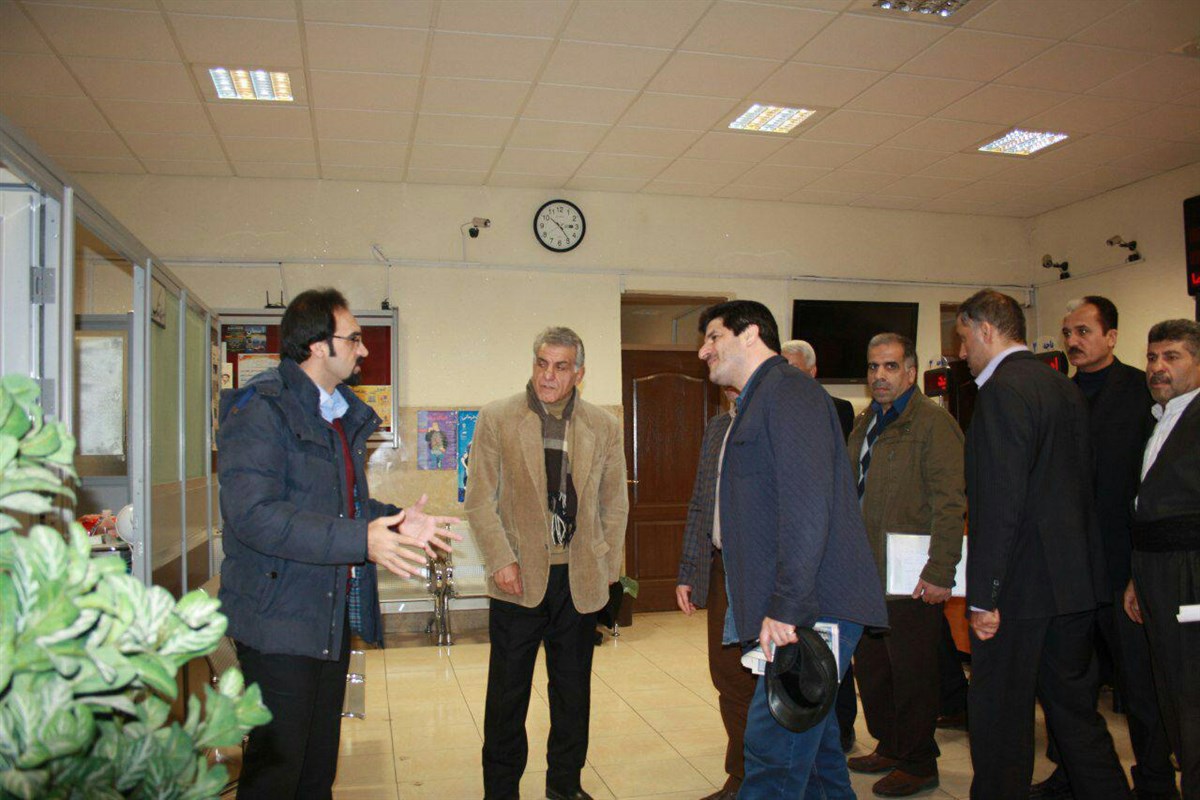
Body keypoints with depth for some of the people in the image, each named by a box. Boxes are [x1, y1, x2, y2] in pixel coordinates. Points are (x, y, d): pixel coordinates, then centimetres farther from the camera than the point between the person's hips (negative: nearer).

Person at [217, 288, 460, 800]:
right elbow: (252, 514, -25)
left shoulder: (345, 415, 14)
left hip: (334, 618, 9)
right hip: (279, 619, -8)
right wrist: (360, 540, -29)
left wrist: (394, 521, 3)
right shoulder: (260, 409, -15)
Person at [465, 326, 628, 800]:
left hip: (580, 581, 2)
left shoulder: (604, 427, 5)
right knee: (507, 694, 7)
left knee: (573, 693, 14)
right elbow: (480, 499, -2)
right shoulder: (497, 418, -1)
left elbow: (615, 504, 11)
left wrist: (608, 567, 5)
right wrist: (501, 560, -11)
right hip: (521, 578, -2)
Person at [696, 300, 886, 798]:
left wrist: (785, 608, -23)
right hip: (792, 612, 10)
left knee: (772, 758, -8)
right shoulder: (757, 403, 22)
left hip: (810, 609, -10)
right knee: (811, 746, 17)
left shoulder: (787, 390, -9)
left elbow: (807, 505, -20)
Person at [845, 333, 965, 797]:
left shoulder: (933, 423, -11)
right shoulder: (865, 424, 14)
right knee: (870, 666, 17)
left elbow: (950, 504, -17)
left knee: (911, 672, 3)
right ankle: (889, 746, 34)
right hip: (868, 570, 8)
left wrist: (940, 573, -22)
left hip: (912, 578, -8)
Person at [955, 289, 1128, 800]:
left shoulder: (1002, 390, -16)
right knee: (1074, 705, 20)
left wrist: (982, 595, -19)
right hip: (1075, 581, 9)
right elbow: (1079, 485, 18)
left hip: (1022, 584, -9)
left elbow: (1000, 502, -22)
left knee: (999, 717, 3)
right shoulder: (1065, 387, 12)